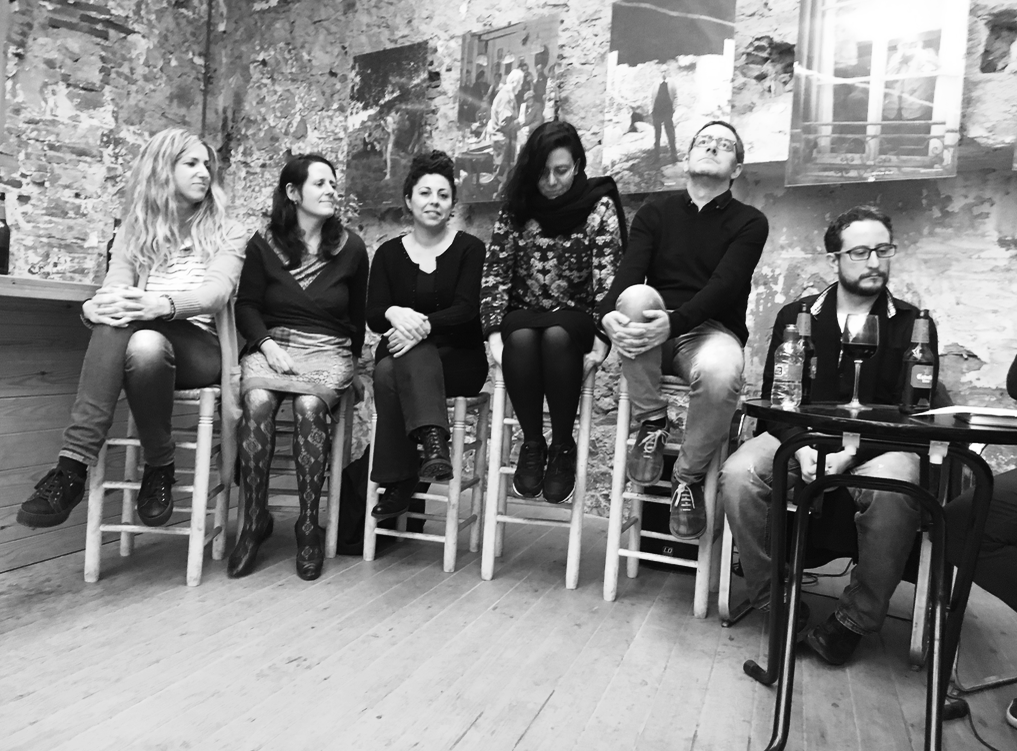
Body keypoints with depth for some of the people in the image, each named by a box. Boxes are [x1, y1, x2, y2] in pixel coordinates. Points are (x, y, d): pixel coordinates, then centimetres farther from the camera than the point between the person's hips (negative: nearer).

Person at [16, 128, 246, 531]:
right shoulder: (133, 232, 16)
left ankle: (159, 468, -20)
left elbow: (216, 291, -11)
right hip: (141, 345, 2)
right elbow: (115, 288, 1)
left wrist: (163, 305, -32)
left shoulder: (226, 233, 7)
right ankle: (72, 466, -35)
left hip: (199, 348, -2)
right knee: (116, 316, -34)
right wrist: (94, 306, -25)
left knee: (146, 344, -37)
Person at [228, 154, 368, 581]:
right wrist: (267, 344, -11)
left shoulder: (350, 248, 7)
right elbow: (247, 306, 7)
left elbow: (358, 315, 14)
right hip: (272, 345, 1)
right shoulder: (263, 244, 7)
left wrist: (349, 361, 9)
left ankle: (309, 525, -21)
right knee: (257, 403, -32)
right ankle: (254, 521, -18)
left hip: (329, 351, 0)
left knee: (309, 405, -33)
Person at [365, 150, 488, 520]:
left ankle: (399, 483, -37)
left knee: (395, 371, -33)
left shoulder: (470, 248, 3)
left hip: (459, 359, -2)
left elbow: (465, 309, -11)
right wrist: (395, 314, -24)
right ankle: (434, 442, -36)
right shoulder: (389, 253, 11)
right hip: (404, 353, 3)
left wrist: (423, 325, -29)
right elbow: (373, 315, 1)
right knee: (386, 372, -33)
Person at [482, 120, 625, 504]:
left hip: (575, 318, -1)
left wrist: (602, 337, -21)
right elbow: (495, 271, -1)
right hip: (523, 316, 2)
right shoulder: (516, 208, 4)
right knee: (521, 339, -33)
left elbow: (608, 277, -9)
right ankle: (532, 444, -16)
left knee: (555, 337, -35)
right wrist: (494, 332, -14)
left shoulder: (599, 206, -2)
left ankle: (563, 447, -19)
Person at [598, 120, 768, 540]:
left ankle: (689, 478, -9)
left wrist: (672, 323, -31)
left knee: (720, 373, -36)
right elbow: (627, 273, -4)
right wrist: (609, 314, -28)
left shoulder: (749, 222, 6)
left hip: (712, 329, -1)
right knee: (637, 296, -33)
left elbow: (724, 286, -11)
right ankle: (652, 423, -15)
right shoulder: (654, 214, 13)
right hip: (652, 334, 2)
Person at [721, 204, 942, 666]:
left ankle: (856, 619, -13)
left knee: (893, 487, -35)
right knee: (738, 474, -28)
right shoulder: (795, 316, 11)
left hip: (877, 446, -1)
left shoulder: (912, 325, 7)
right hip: (800, 438, 1)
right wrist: (801, 447, -16)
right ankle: (778, 602, -11)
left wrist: (850, 453, -20)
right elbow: (774, 399, 5)